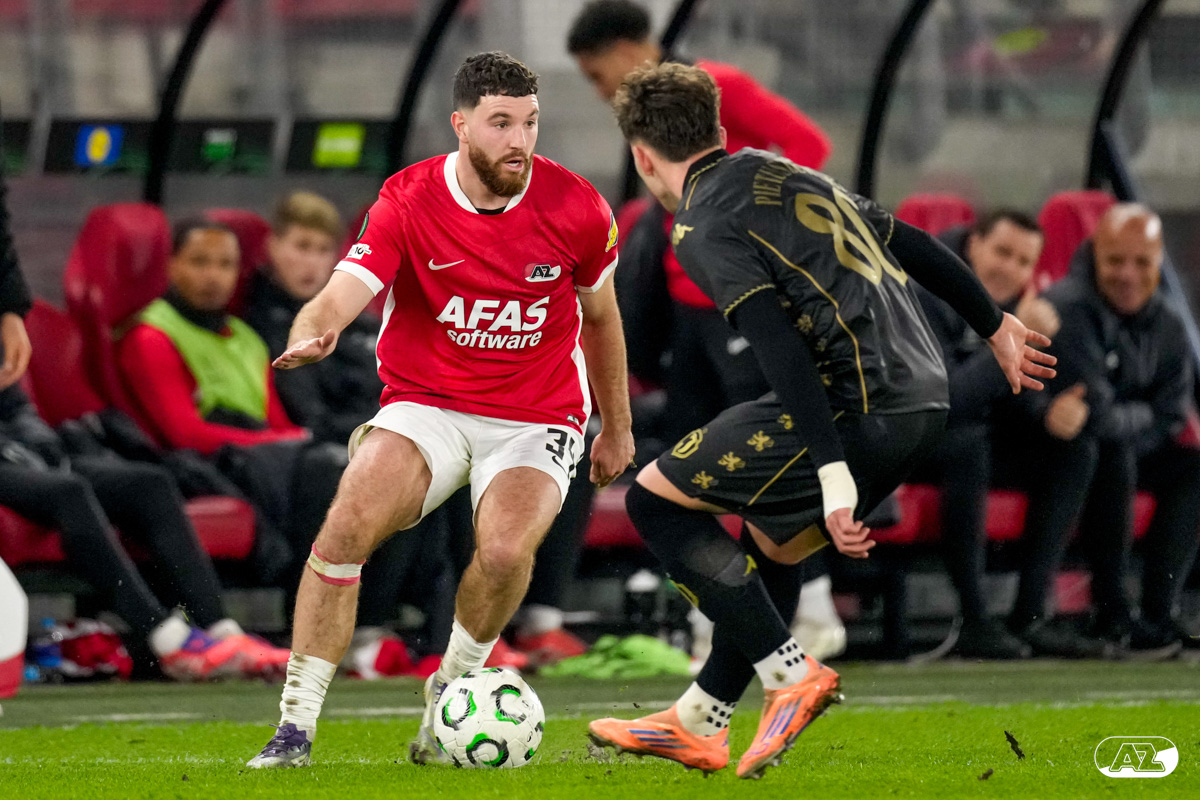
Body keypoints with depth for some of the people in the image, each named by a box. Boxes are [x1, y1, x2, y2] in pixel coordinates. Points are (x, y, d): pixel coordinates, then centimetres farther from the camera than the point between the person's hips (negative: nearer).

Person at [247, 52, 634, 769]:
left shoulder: (576, 209, -7)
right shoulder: (409, 203, -11)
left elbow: (600, 314, 11)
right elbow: (342, 296, -22)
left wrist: (617, 428, 20)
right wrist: (310, 338, -47)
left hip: (536, 420, 0)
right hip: (426, 406, 0)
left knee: (507, 550, -29)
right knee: (348, 523, -25)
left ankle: (454, 687, 1)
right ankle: (296, 727, -18)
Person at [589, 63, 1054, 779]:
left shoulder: (705, 228, -6)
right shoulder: (786, 175, 20)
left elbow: (782, 350, -18)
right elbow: (912, 245, 25)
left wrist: (833, 475, -23)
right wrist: (997, 327, 38)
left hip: (856, 409, -9)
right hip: (925, 400, 9)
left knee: (656, 499, 2)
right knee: (773, 544, 26)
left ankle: (791, 674, -3)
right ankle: (697, 726, 33)